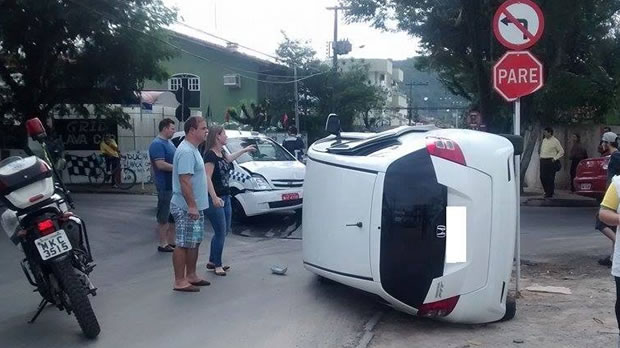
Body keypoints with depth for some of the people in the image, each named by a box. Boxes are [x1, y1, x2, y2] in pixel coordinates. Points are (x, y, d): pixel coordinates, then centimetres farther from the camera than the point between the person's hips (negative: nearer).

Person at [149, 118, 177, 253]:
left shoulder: (169, 143, 16)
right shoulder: (157, 144, -14)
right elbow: (161, 164, -22)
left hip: (175, 185, 10)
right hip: (166, 186, -10)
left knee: (173, 216, 14)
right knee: (164, 216, -2)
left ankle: (171, 242, 23)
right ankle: (163, 244, 4)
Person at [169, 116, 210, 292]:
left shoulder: (193, 149, 13)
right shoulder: (186, 151, -19)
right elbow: (184, 181, -25)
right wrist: (191, 206, -26)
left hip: (195, 206, 10)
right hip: (186, 208, -10)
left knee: (194, 243, 16)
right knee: (183, 244, -4)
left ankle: (191, 276, 26)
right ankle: (180, 282, 2)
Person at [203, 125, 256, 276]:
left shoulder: (221, 153, 11)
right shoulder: (210, 155, -15)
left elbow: (229, 158, 36)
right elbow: (207, 177, -23)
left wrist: (244, 150, 47)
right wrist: (214, 198, -31)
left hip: (225, 197, 10)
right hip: (215, 199, -10)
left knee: (224, 231, 15)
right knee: (221, 232, -4)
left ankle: (212, 262, 25)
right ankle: (217, 265, 8)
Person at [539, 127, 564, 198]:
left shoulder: (555, 141, -5)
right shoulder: (544, 140, 14)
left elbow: (561, 151, -3)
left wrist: (555, 158, -10)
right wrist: (541, 157, 11)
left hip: (550, 161, -6)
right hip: (543, 160, 6)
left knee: (550, 178, -5)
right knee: (542, 177, 5)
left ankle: (550, 193, 4)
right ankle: (547, 191, 21)